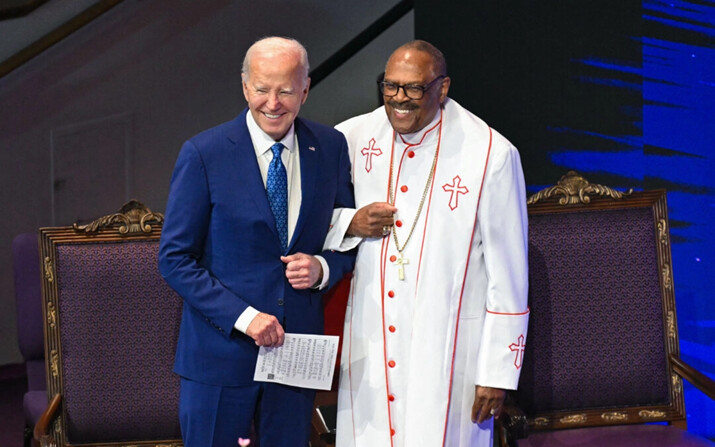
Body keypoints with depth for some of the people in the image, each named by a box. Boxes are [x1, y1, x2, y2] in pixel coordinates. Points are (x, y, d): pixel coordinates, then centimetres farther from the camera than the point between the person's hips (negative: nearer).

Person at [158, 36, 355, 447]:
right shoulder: (203, 155, -10)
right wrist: (244, 317, -18)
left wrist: (323, 268, -11)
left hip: (297, 347, 3)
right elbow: (175, 259, -9)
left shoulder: (331, 148, 1)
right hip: (221, 348, -3)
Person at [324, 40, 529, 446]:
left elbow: (508, 274, -6)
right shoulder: (351, 139, 2)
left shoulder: (491, 154, -8)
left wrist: (498, 372, -6)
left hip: (448, 352, -3)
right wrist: (350, 224, -8)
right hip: (368, 348, 4)